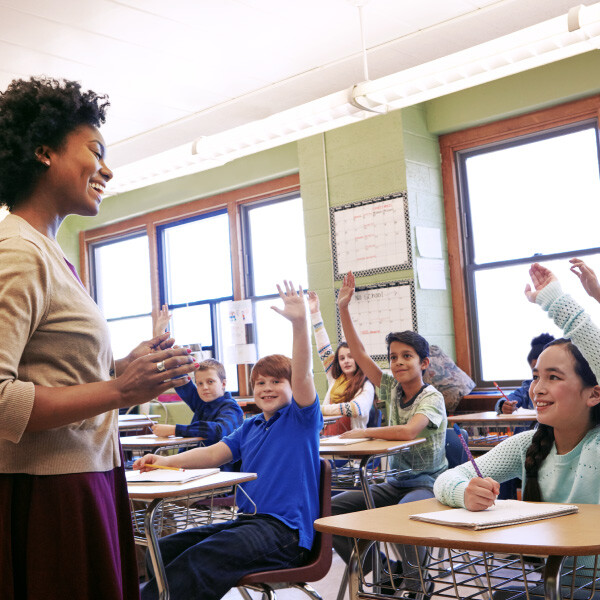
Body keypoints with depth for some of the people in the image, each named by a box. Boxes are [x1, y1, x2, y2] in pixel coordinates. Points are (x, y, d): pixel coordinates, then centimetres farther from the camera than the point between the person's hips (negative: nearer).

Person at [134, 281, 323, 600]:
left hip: (285, 530, -8)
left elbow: (302, 375, -15)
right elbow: (213, 454, 15)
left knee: (199, 558, -31)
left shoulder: (301, 418, 1)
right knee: (162, 550, -9)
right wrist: (166, 461, -1)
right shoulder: (250, 427, 22)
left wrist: (300, 323, -30)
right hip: (247, 520, 8)